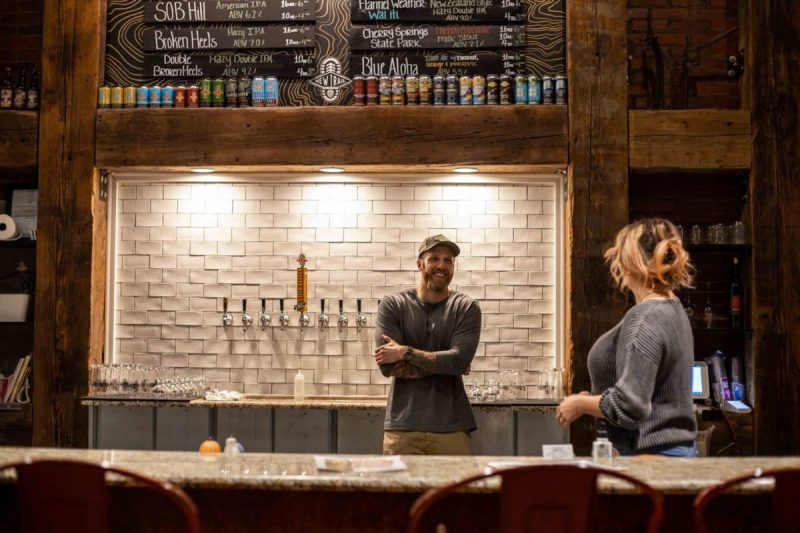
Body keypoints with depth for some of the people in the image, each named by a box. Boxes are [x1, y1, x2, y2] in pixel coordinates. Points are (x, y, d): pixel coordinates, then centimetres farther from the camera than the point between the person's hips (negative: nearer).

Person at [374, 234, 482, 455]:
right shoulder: (392, 305, 1)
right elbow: (388, 365, -10)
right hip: (402, 426, 0)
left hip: (451, 427, 0)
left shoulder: (466, 308, 2)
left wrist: (405, 352, -14)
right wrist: (444, 365, -10)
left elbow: (460, 360, -12)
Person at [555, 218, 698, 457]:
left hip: (652, 455, -10)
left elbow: (628, 406, -25)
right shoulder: (671, 309, 11)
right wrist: (593, 398, 17)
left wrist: (580, 403, -9)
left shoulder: (645, 318, -20)